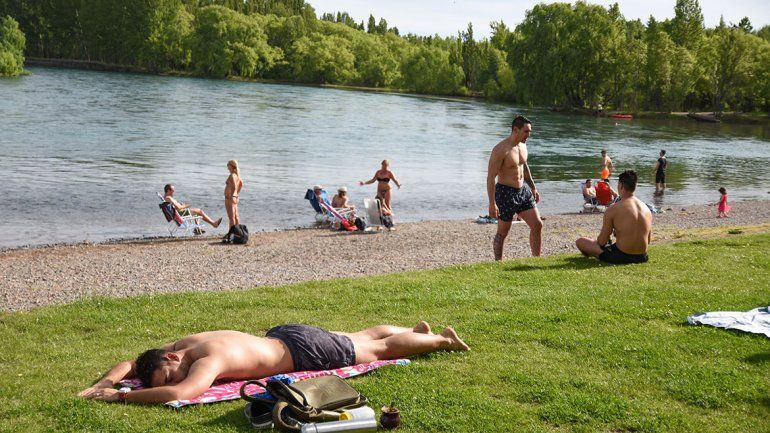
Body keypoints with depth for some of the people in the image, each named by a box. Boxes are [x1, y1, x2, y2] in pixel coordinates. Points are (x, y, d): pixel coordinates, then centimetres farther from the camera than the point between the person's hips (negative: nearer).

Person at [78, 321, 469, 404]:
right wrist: (104, 383, -17)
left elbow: (181, 393, -55)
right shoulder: (183, 342, -11)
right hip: (283, 336, 7)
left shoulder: (209, 358, -36)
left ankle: (442, 339, 32)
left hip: (303, 350, -7)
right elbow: (128, 365, 3)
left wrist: (120, 396, -45)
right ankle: (416, 330, 50)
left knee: (380, 349, 12)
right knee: (361, 338, 28)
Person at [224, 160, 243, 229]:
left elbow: (234, 187, -27)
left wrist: (231, 196, -26)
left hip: (230, 198, -10)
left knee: (231, 217, -7)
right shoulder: (237, 175, 11)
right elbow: (241, 184, 25)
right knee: (236, 216, 14)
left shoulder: (232, 175, -17)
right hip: (235, 198, 10)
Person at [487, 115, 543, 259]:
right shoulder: (501, 150, -19)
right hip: (506, 192, -7)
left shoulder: (523, 146, 6)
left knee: (537, 224, 3)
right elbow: (490, 178, -21)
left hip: (523, 190, 8)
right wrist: (492, 203, -26)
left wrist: (533, 188, 26)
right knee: (503, 232, 4)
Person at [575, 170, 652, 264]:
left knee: (579, 242, 8)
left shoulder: (613, 209, -14)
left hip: (621, 257, -7)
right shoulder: (647, 209, 2)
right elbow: (648, 240, 13)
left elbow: (602, 241, -10)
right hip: (642, 258, 7)